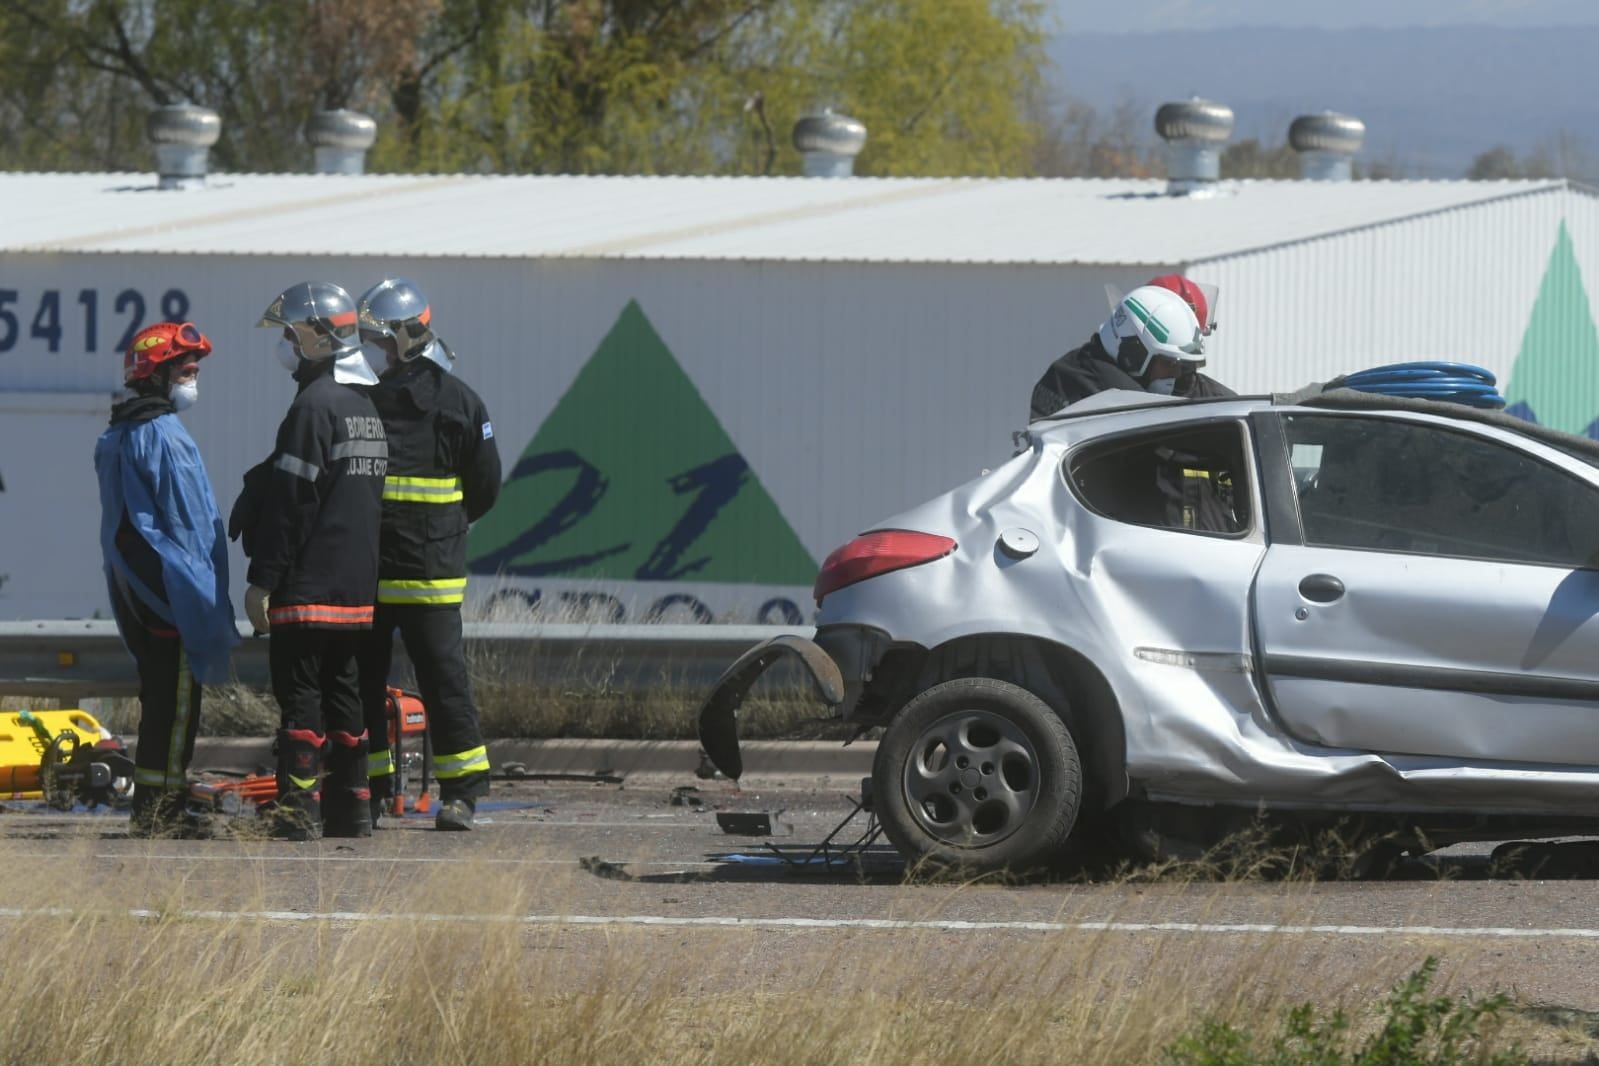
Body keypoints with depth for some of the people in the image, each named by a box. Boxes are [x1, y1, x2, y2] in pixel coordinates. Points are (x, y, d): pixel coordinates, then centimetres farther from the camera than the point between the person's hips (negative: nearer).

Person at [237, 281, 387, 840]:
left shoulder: (314, 406, -15)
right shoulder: (366, 406, 15)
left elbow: (290, 503, -18)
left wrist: (263, 581, -15)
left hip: (309, 585, -9)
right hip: (357, 585, 9)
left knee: (299, 694, -7)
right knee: (341, 691, 13)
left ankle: (300, 808, -10)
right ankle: (352, 808, 14)